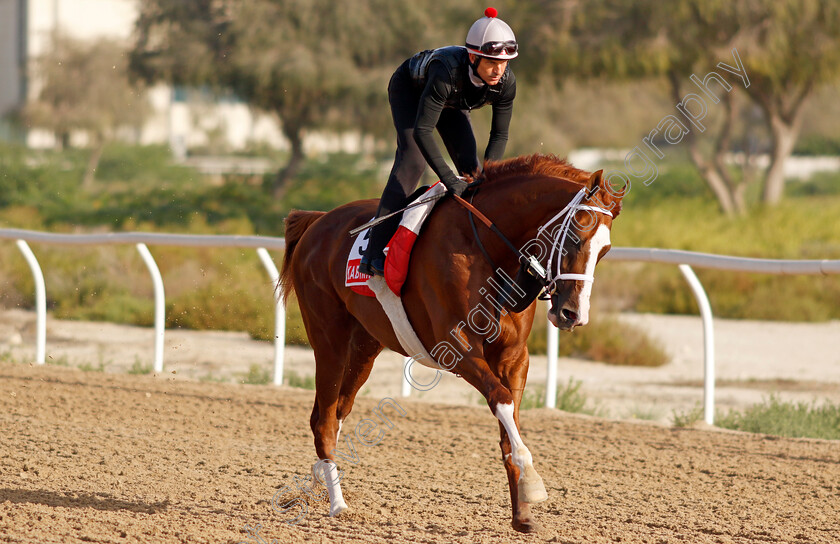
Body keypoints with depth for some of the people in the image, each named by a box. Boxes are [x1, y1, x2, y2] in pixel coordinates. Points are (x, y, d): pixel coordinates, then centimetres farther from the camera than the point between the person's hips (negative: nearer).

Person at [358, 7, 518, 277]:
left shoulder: (506, 82, -30)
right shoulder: (447, 72, -46)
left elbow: (499, 135, -17)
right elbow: (422, 131, -46)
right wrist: (448, 178, -51)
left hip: (452, 101, 6)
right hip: (408, 90, -6)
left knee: (469, 165, -7)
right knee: (412, 160, -23)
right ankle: (375, 253, -28)